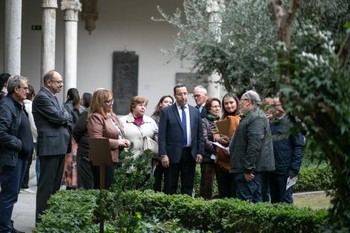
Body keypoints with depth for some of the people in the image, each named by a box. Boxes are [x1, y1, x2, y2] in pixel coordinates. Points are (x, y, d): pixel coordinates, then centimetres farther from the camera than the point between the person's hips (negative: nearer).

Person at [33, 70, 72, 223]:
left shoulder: (52, 97, 19)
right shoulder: (42, 97, -11)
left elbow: (67, 118, 16)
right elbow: (57, 117, -18)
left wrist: (64, 118, -5)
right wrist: (67, 116, 1)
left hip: (59, 146, 10)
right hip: (50, 146, -10)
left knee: (56, 183, 13)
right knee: (47, 184, -6)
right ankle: (42, 219, -2)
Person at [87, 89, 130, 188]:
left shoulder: (112, 116, 18)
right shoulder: (95, 118, -10)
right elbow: (96, 140, -20)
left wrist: (124, 142, 8)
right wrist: (117, 142, -16)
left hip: (116, 159, 9)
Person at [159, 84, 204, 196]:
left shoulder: (195, 112, 10)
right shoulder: (166, 112, -1)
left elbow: (200, 134, 12)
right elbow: (162, 135, -5)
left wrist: (200, 152, 3)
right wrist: (163, 154, -12)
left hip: (190, 154, 3)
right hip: (173, 154, -3)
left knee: (188, 186, 8)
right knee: (170, 187, 1)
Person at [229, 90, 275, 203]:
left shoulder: (256, 118, -16)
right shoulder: (251, 116, 20)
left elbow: (255, 145, -24)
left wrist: (248, 169, -25)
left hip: (249, 169, -11)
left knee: (244, 200, -13)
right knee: (255, 199, 13)